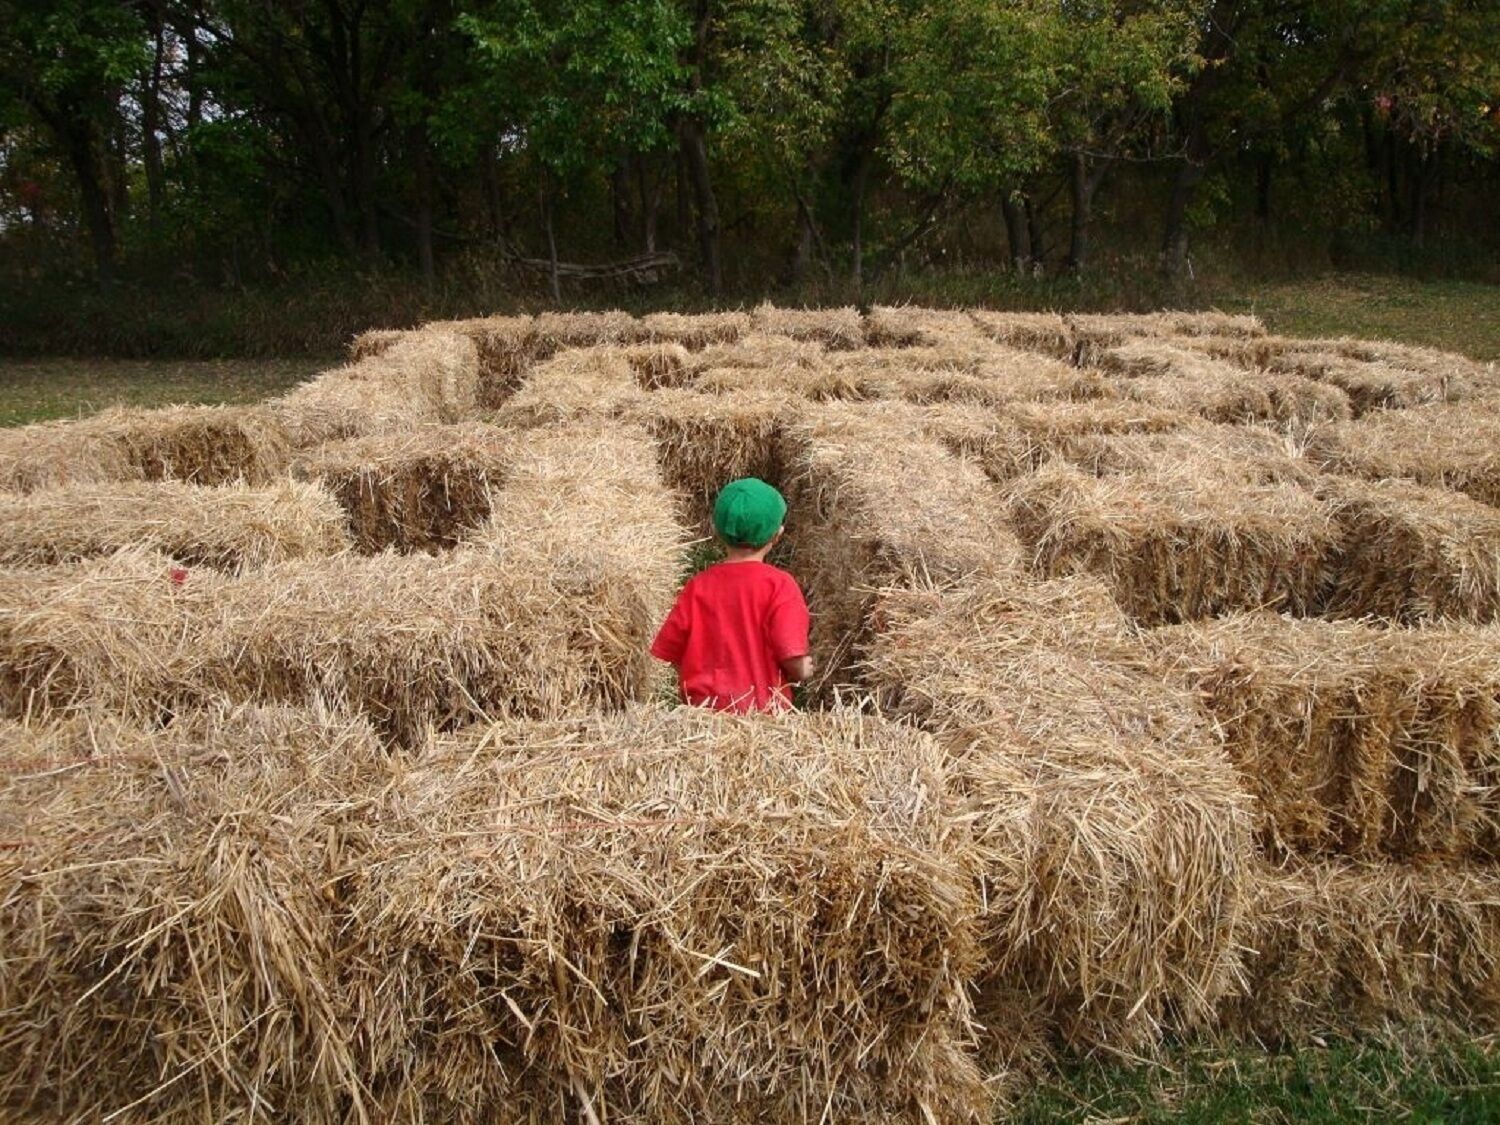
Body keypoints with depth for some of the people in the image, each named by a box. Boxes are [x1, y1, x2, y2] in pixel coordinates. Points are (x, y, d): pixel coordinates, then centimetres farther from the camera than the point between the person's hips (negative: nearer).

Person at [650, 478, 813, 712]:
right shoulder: (778, 584, -10)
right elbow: (798, 668, -16)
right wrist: (805, 668, 6)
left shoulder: (698, 586, -1)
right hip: (764, 712, -3)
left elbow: (668, 657, 2)